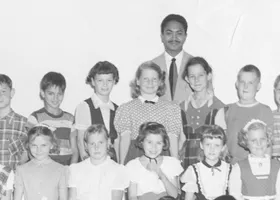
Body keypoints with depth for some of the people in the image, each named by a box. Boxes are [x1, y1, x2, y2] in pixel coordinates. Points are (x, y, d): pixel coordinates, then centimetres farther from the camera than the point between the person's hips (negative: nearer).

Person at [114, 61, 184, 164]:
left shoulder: (171, 108, 10)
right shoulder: (126, 108, 9)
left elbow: (173, 139, 4)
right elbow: (125, 138, 3)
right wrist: (121, 166, -6)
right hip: (134, 158, 0)